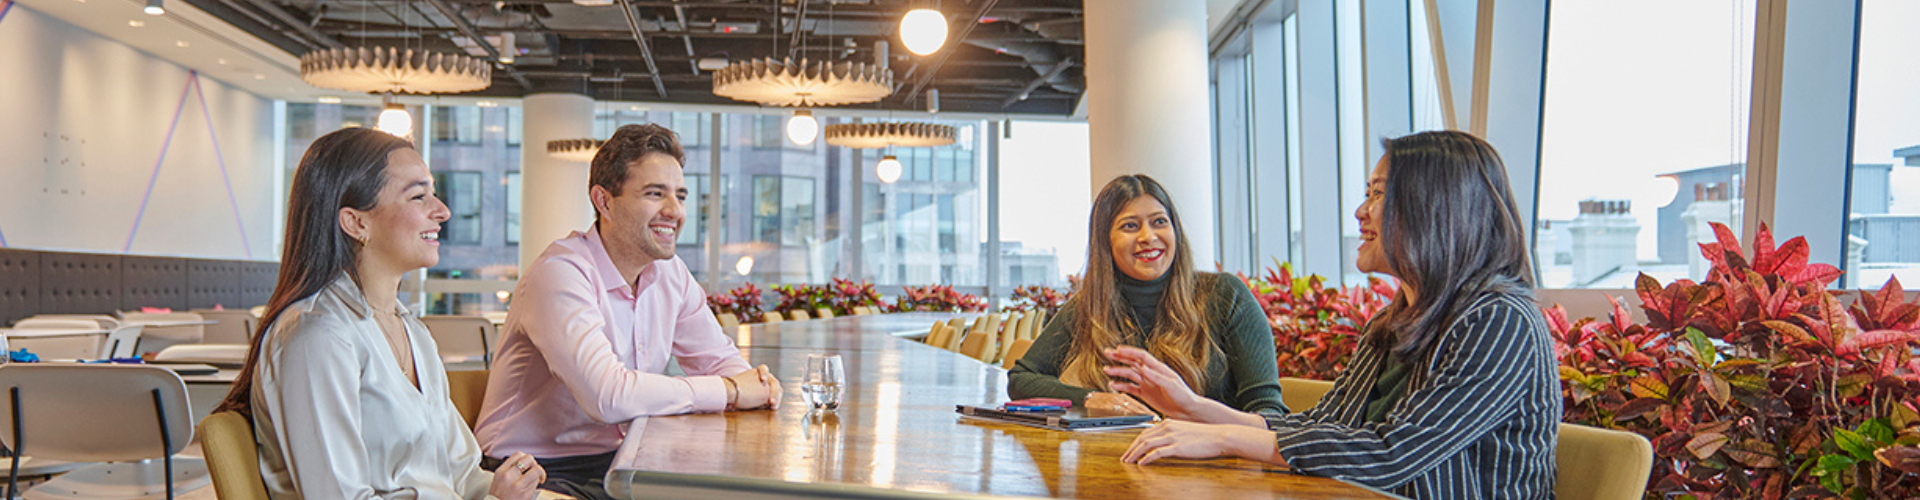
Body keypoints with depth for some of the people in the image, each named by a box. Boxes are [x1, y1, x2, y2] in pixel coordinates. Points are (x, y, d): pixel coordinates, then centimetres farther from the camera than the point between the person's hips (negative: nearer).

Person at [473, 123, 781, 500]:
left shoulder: (671, 274, 7)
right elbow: (608, 395, -30)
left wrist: (754, 383, -10)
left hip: (618, 461, 8)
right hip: (539, 470, -7)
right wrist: (729, 390, -21)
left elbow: (718, 357, 15)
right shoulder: (560, 273, -19)